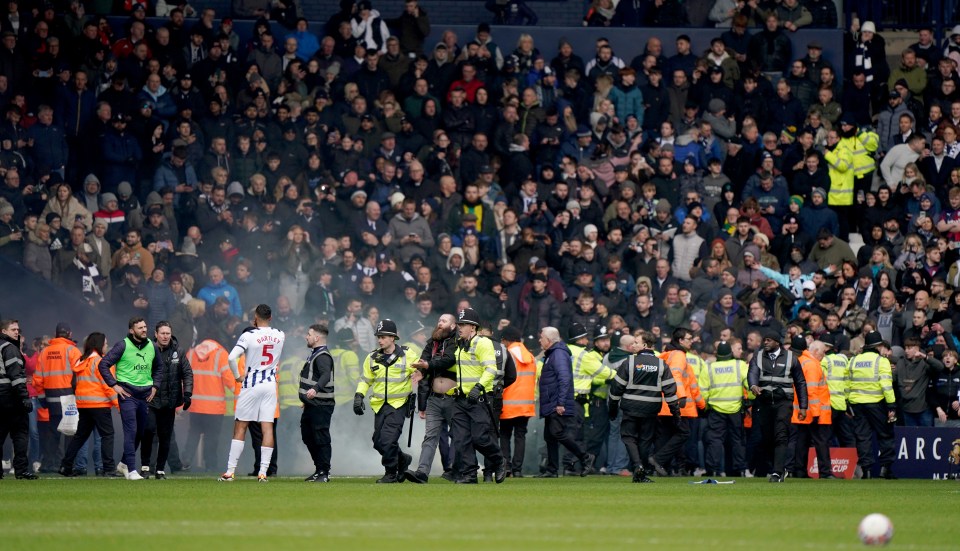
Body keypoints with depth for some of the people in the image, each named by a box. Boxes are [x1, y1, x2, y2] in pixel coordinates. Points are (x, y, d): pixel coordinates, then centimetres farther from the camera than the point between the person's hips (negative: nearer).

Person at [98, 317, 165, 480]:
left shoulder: (152, 347, 9)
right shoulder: (123, 346, -8)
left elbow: (158, 367, 27)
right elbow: (103, 365, -7)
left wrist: (155, 386, 15)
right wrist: (114, 385, -11)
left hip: (145, 394, 6)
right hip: (127, 394, -6)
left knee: (141, 432, 12)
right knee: (131, 431, -12)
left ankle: (124, 464, 29)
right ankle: (131, 470, -13)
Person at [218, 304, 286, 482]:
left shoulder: (249, 336, -12)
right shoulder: (280, 336, 2)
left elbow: (231, 357, -22)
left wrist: (237, 376, -6)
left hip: (251, 384, -3)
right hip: (270, 384, 3)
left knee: (240, 428, 2)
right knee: (267, 428, 1)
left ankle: (230, 471, 0)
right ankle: (263, 472, -4)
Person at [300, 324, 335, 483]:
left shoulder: (323, 356, -15)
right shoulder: (314, 355, 18)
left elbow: (326, 375, -31)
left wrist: (315, 389, -47)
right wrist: (307, 398, 30)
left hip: (321, 405, -11)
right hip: (312, 405, 11)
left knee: (321, 438, -7)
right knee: (308, 437, 15)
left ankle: (324, 473, -3)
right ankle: (319, 470, 24)